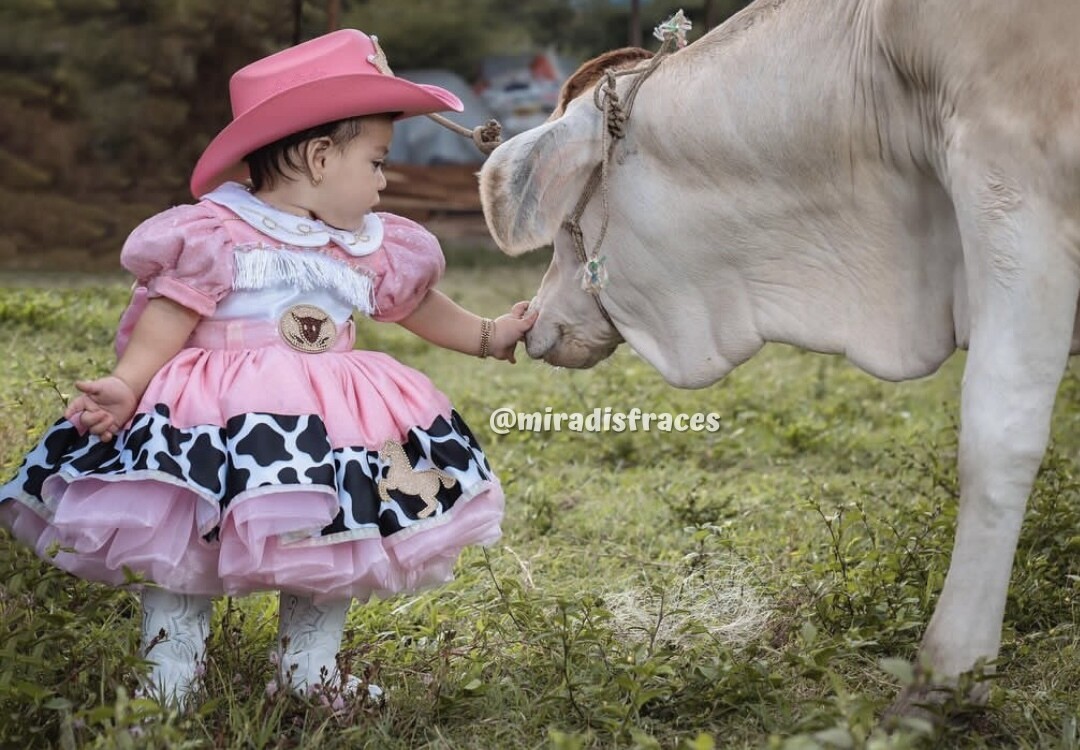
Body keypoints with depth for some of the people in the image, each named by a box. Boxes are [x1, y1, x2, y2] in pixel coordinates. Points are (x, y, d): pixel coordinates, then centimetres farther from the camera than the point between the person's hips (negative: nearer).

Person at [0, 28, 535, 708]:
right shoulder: (215, 234, -8)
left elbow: (421, 308, 27)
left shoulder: (376, 249, 11)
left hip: (336, 426, 5)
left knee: (335, 550, 7)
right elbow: (167, 321, -10)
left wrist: (489, 336, 30)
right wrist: (125, 387, -21)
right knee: (180, 552, -5)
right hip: (217, 426, -5)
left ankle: (310, 668, 24)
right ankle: (172, 667, 10)